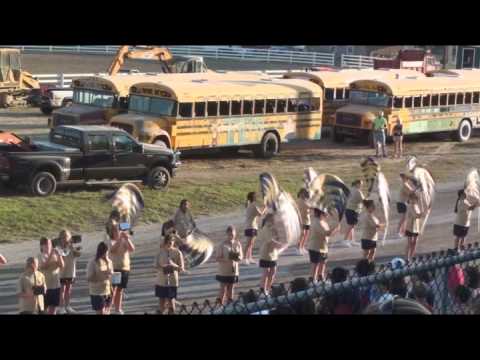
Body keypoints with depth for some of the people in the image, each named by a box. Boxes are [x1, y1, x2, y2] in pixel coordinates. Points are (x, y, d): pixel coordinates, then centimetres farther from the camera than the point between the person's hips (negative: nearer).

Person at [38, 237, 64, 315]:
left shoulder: (55, 255, 4)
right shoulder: (41, 256, -7)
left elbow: (62, 265, -5)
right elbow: (44, 266, -23)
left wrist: (58, 254, -15)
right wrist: (50, 255, -24)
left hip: (56, 285, 4)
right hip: (45, 286, -4)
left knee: (53, 307, 10)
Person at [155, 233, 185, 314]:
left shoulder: (177, 253, -4)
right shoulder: (160, 252, 1)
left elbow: (182, 269, -4)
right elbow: (156, 265, 3)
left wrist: (175, 266, -24)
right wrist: (162, 267, -18)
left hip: (172, 282, -2)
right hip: (161, 281, 2)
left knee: (171, 303, -5)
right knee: (161, 302, 7)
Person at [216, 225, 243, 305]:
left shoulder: (238, 244, 2)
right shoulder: (222, 245, -10)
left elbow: (241, 256, 7)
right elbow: (218, 258, -11)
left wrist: (238, 258, -17)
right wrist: (226, 260, -27)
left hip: (234, 271, 4)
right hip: (224, 272, -4)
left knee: (231, 288, 13)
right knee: (223, 289, -1)